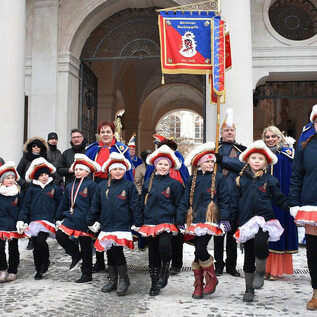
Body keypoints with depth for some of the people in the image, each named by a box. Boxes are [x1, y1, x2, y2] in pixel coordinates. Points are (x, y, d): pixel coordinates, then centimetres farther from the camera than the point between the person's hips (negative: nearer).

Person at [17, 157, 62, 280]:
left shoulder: (55, 189, 5)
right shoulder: (31, 189, 9)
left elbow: (60, 205, 10)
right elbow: (25, 205, 6)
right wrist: (21, 220, -3)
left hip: (48, 220, -3)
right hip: (34, 220, 3)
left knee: (40, 241, -20)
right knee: (36, 246, 7)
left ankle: (45, 262, 5)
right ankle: (39, 270, 21)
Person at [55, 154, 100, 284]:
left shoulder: (91, 185, -8)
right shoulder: (70, 186, 13)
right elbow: (63, 203, 20)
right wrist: (59, 218, 20)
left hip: (85, 222, -6)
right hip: (71, 218, 6)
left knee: (86, 248, 3)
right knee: (60, 235, -10)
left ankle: (87, 275, 17)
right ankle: (75, 254, 15)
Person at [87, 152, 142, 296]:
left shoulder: (129, 186, -2)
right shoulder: (102, 186, 8)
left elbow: (135, 207, -2)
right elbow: (95, 206, 14)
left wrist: (137, 224, -6)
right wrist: (91, 221, 14)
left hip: (122, 226, -4)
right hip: (106, 226, 5)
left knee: (117, 251, -13)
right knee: (110, 254, 11)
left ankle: (124, 279, 6)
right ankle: (113, 280, 26)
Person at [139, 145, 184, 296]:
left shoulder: (174, 184, 1)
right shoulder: (148, 183, 10)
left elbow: (178, 205, 5)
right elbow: (142, 203, 16)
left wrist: (178, 222, -3)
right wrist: (140, 221, 12)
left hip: (166, 223, -4)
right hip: (149, 223, 4)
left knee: (164, 246, -26)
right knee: (153, 253, 9)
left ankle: (165, 270, 3)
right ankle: (154, 284, 23)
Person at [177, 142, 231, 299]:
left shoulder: (218, 178, 3)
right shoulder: (192, 180, 11)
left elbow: (224, 200, 2)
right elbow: (185, 201, 13)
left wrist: (224, 219, -5)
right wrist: (180, 220, 9)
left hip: (211, 219, -4)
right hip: (195, 220, 4)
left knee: (200, 249, -14)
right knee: (198, 252, 6)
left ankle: (211, 278, 9)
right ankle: (198, 285, 19)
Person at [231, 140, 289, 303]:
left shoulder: (270, 180, 4)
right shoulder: (241, 179, 8)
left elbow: (280, 199, 8)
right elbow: (235, 201, 11)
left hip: (264, 219, -2)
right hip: (246, 221, 2)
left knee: (260, 243, -30)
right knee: (248, 256, 8)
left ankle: (260, 272, -2)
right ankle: (249, 288, 25)